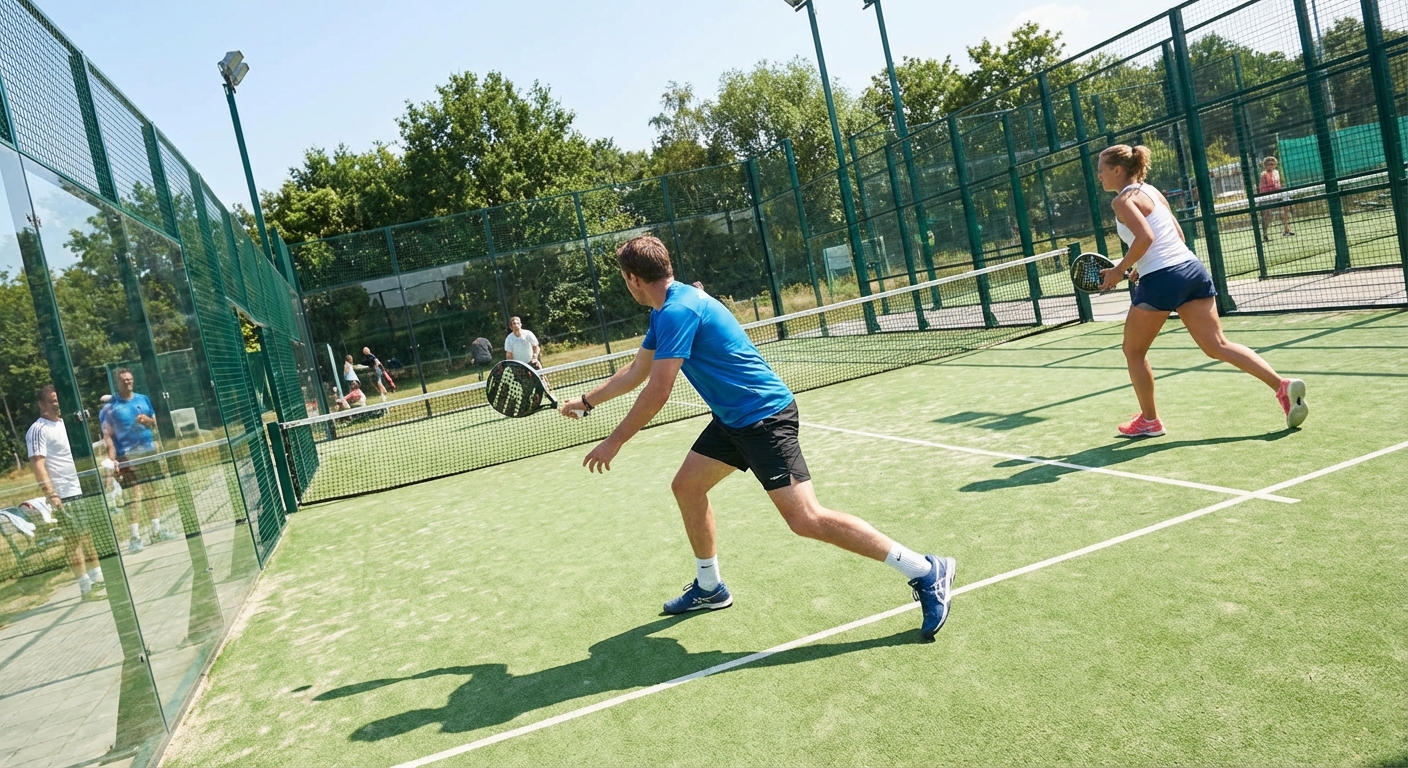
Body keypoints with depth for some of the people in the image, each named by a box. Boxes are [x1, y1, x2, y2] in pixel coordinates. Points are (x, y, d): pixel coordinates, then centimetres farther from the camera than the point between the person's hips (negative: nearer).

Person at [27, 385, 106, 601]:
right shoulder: (38, 430, -10)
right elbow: (37, 465, -16)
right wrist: (50, 493, -23)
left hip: (83, 490, 8)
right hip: (63, 495, -8)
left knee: (90, 535, 13)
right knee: (73, 540, -3)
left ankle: (97, 578, 22)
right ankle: (86, 588, 1)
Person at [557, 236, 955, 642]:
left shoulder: (678, 311, -20)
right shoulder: (665, 311, 13)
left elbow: (657, 393, -21)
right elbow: (635, 372, 27)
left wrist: (613, 443, -11)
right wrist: (586, 401, 36)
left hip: (764, 415, -11)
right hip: (733, 417, 11)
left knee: (805, 519, -16)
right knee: (686, 486, 16)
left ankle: (926, 572, -9)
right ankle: (709, 587, 31)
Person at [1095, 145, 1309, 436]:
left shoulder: (1124, 200, -6)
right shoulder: (1151, 191, 19)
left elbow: (1145, 237, -21)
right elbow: (1177, 235, 22)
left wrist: (1120, 270, -12)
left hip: (1160, 280, -8)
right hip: (1191, 268, 8)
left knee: (1133, 351, 10)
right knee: (1217, 346, 6)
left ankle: (1149, 421, 18)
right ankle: (1282, 385, -7)